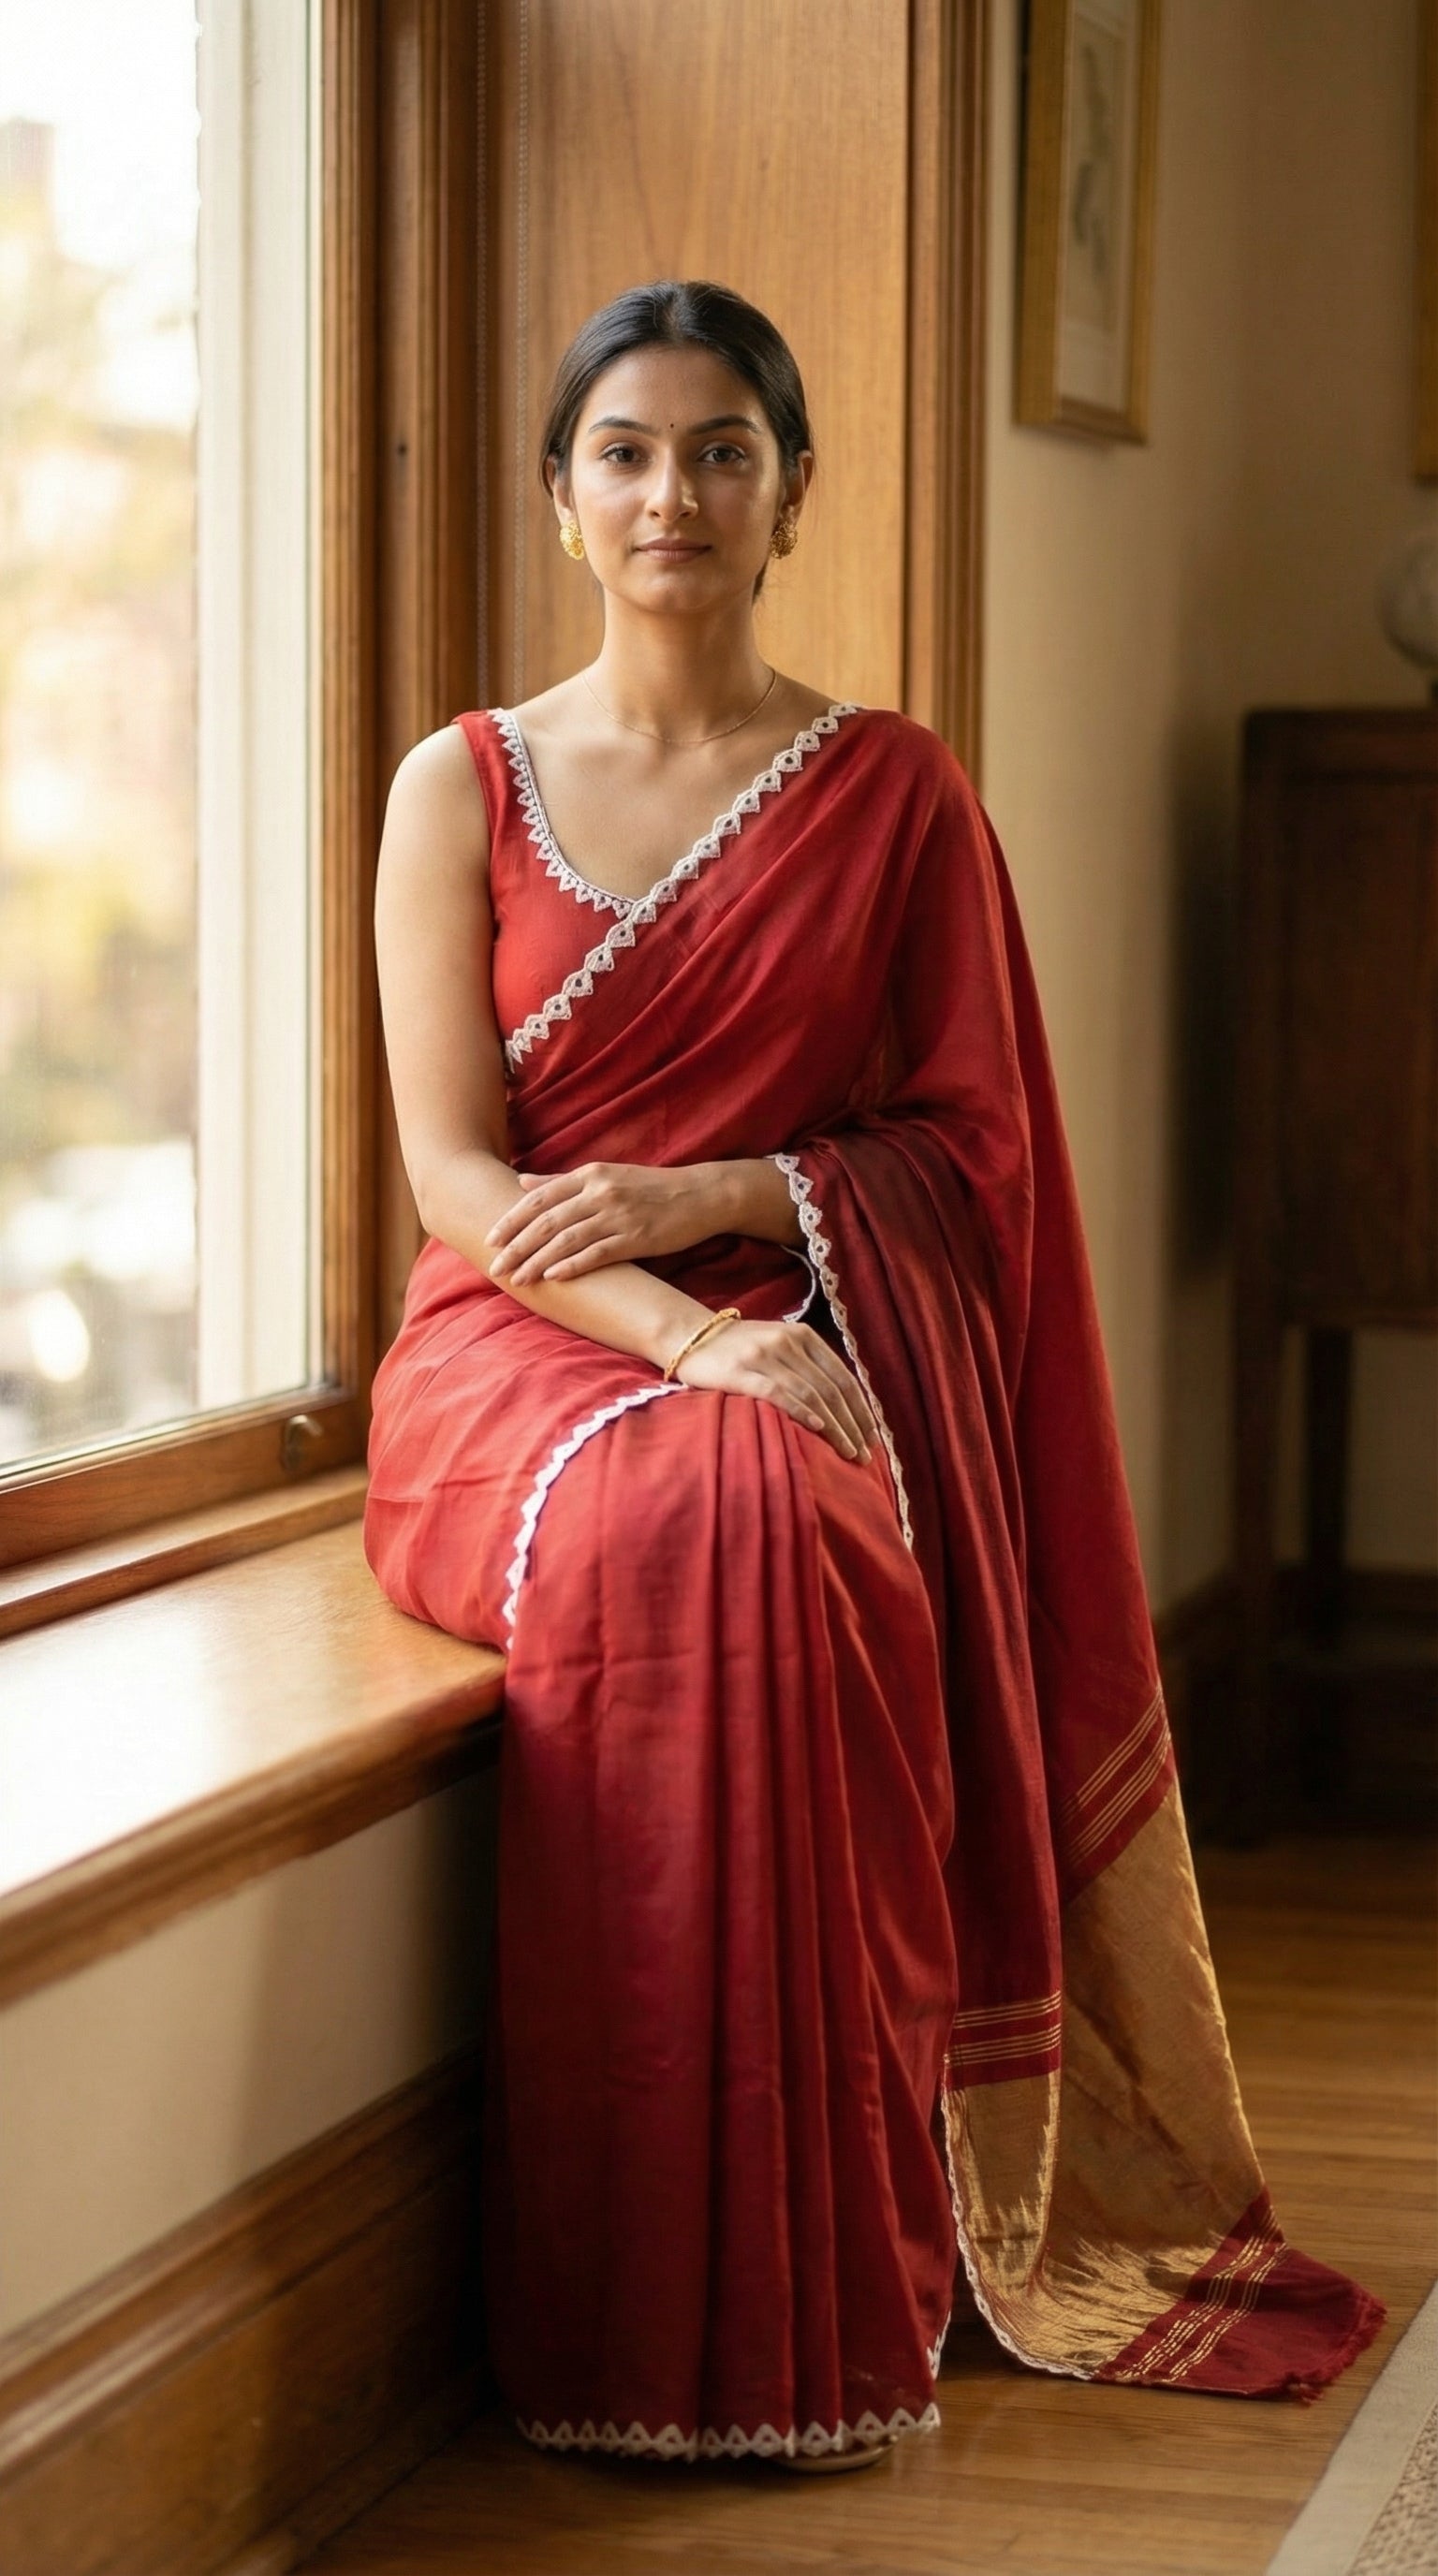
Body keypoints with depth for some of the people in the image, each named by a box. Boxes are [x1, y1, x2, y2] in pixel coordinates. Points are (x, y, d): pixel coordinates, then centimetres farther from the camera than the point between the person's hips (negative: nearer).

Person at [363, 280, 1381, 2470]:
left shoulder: (894, 793, 10)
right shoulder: (466, 787, 8)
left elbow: (966, 1145, 6)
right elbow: (456, 1171, -2)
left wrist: (711, 1195, -11)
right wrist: (688, 1341, -19)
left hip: (806, 1355, 1)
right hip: (526, 1361, 0)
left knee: (764, 1523, -36)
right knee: (683, 1515, -36)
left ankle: (817, 2293, -25)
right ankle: (655, 2321, -28)